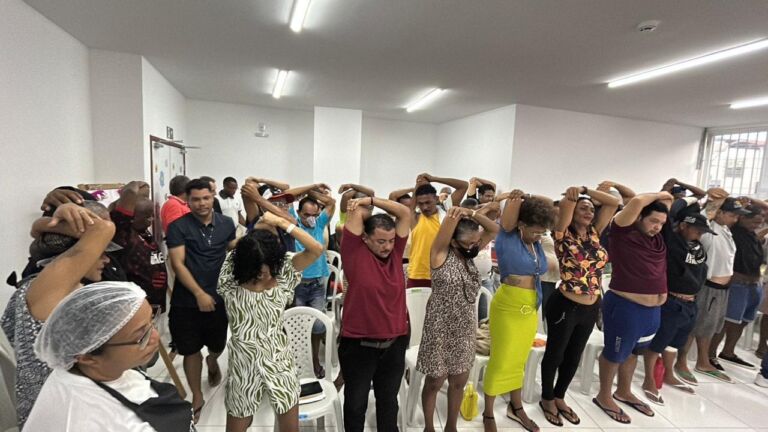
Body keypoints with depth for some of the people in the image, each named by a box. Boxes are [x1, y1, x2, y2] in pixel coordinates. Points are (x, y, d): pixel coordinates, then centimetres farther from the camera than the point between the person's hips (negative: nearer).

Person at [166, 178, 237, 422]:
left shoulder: (226, 224, 0)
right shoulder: (178, 227, -9)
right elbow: (177, 264, -12)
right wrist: (199, 293, -17)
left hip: (219, 296, 2)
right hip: (187, 301, -2)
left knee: (219, 345, 18)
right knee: (191, 350, 12)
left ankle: (212, 362, 55)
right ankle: (197, 397, 33)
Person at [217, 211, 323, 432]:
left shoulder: (282, 273, -13)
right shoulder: (231, 282, -14)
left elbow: (316, 250, -22)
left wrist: (282, 222, -25)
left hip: (279, 359, 2)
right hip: (244, 362, -1)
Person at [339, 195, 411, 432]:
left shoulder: (395, 251, -1)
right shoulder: (355, 252, -12)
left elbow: (405, 213, -4)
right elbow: (356, 212, -17)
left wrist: (371, 200, -6)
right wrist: (358, 206, 4)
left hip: (394, 344, 4)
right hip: (358, 344, -3)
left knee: (388, 401, 23)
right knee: (356, 402, 17)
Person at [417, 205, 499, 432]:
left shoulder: (469, 254, 2)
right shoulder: (440, 253, -16)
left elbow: (494, 230, -1)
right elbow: (451, 215, -30)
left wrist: (472, 214, -13)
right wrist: (456, 213, -12)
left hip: (464, 327, 6)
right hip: (441, 327, -6)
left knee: (459, 381, 18)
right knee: (435, 382, 11)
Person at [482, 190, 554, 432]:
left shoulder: (536, 244, 5)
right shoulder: (507, 239, -13)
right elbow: (508, 219, -27)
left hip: (530, 310, 6)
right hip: (508, 307, -6)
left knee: (519, 361, 20)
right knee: (501, 361, 4)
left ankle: (516, 408, 40)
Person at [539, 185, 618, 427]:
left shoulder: (594, 233, 3)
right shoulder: (564, 236, -12)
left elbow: (614, 203, 1)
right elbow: (565, 205, -30)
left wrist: (585, 190, -6)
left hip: (591, 308, 6)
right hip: (565, 306, -6)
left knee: (574, 357, 21)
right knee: (555, 354, 13)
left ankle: (559, 398, 42)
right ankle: (547, 399, 35)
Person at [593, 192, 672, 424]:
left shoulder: (658, 238, 8)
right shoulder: (623, 232, -13)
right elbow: (637, 201, -26)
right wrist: (658, 196, -11)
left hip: (653, 309, 8)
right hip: (624, 306, -7)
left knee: (633, 351, 23)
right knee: (615, 353, 8)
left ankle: (624, 392, 42)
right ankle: (604, 396, 26)